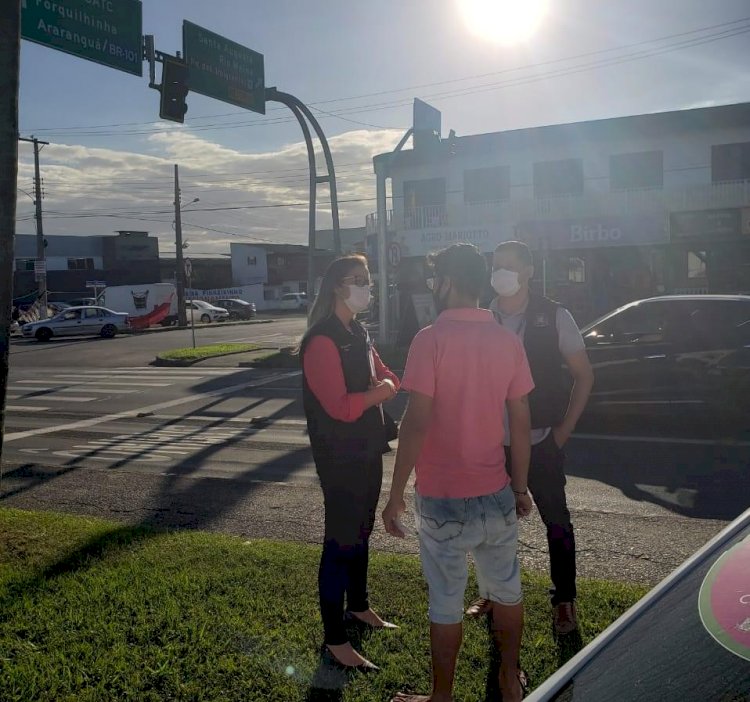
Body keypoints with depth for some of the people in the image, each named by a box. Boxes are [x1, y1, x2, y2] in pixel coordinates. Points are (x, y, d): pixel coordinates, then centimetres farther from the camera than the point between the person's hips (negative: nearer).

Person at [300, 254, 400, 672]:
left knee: (361, 531, 21)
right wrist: (378, 393, -9)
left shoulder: (359, 334, 10)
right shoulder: (322, 341, -19)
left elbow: (383, 376, 18)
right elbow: (340, 407, -25)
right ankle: (335, 640, 8)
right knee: (341, 540, -3)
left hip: (367, 449, 9)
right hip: (340, 456, -9)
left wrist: (388, 383, -5)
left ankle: (358, 606, 39)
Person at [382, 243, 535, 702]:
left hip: (443, 498, -5)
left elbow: (416, 423, -20)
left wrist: (396, 496, -12)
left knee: (446, 603, 9)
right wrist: (520, 487, 13)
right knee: (507, 591, 21)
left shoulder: (432, 339, -16)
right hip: (496, 493, 5)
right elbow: (521, 423, 3)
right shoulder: (508, 341, 0)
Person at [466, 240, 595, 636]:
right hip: (493, 442, 3)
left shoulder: (553, 317, -6)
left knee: (556, 521, 8)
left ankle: (564, 599, 26)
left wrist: (564, 428, -3)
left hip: (541, 441, -2)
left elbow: (584, 375, 1)